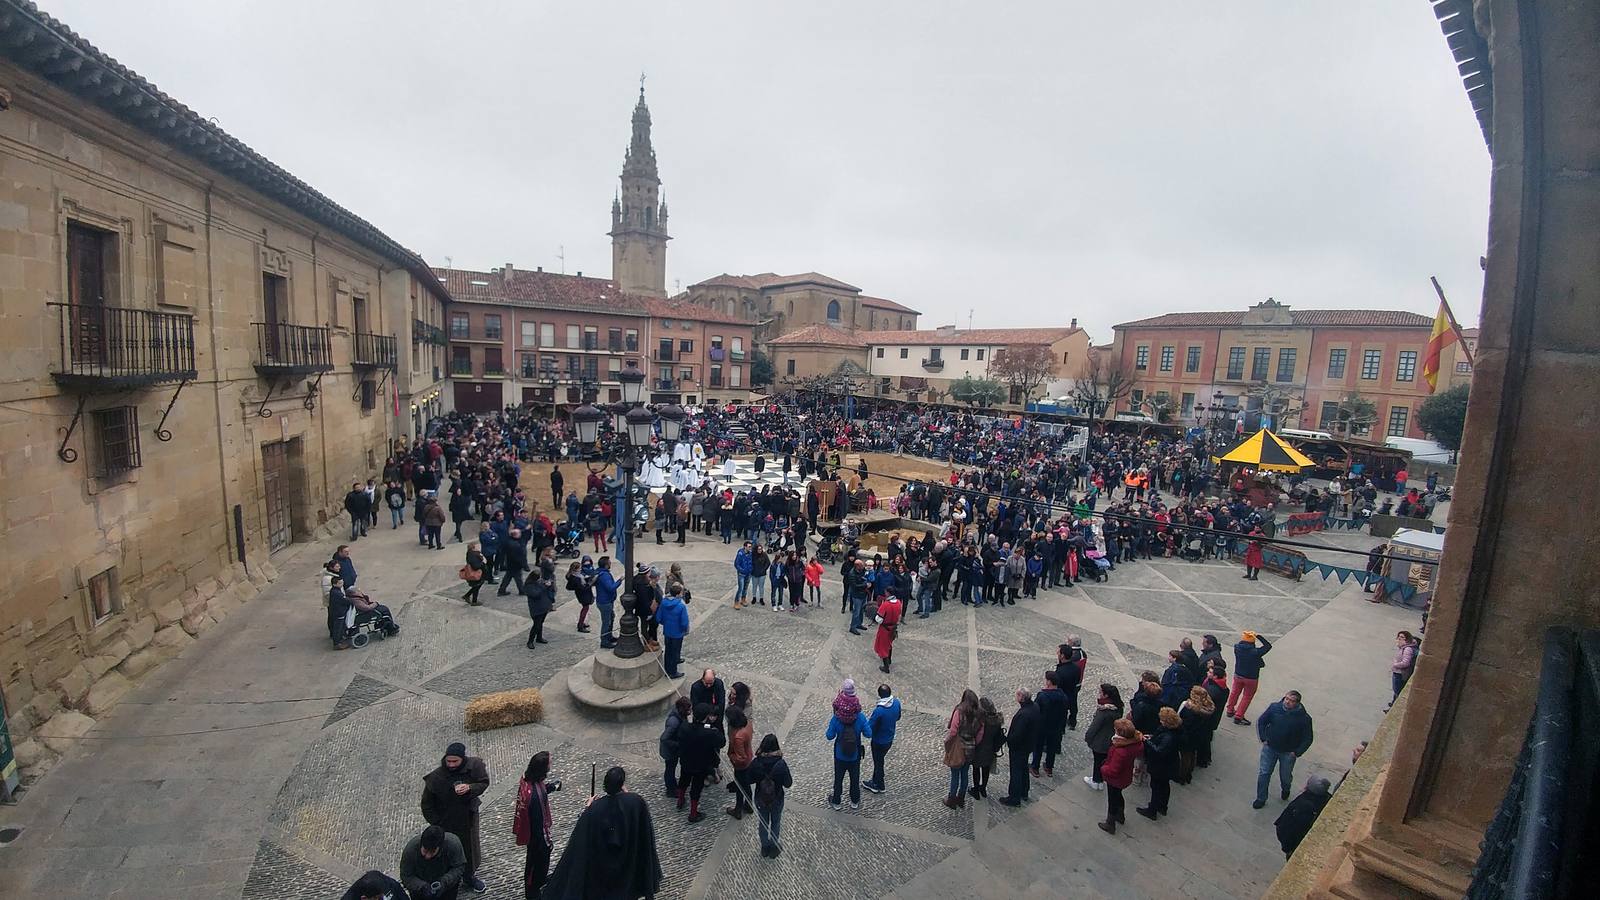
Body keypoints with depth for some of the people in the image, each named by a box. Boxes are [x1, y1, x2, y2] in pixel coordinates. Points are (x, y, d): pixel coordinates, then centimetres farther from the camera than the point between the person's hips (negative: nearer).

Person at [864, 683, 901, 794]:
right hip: (890, 739, 6)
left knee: (878, 762, 18)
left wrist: (869, 718, -8)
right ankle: (875, 780, 46)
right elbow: (897, 718, 3)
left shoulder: (879, 711, -36)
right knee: (879, 760, 27)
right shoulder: (897, 703, -17)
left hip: (879, 741, -6)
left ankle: (879, 786, 38)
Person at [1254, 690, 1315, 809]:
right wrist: (1263, 739, -4)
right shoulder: (1274, 707, -13)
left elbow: (1308, 739, -6)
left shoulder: (1304, 718, -18)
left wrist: (1297, 752, -9)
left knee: (1285, 776, 18)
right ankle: (1261, 799, 21)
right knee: (1264, 773, 5)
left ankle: (1286, 790, 52)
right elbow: (1261, 722, 0)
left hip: (1288, 753, -1)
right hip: (1270, 748, 1)